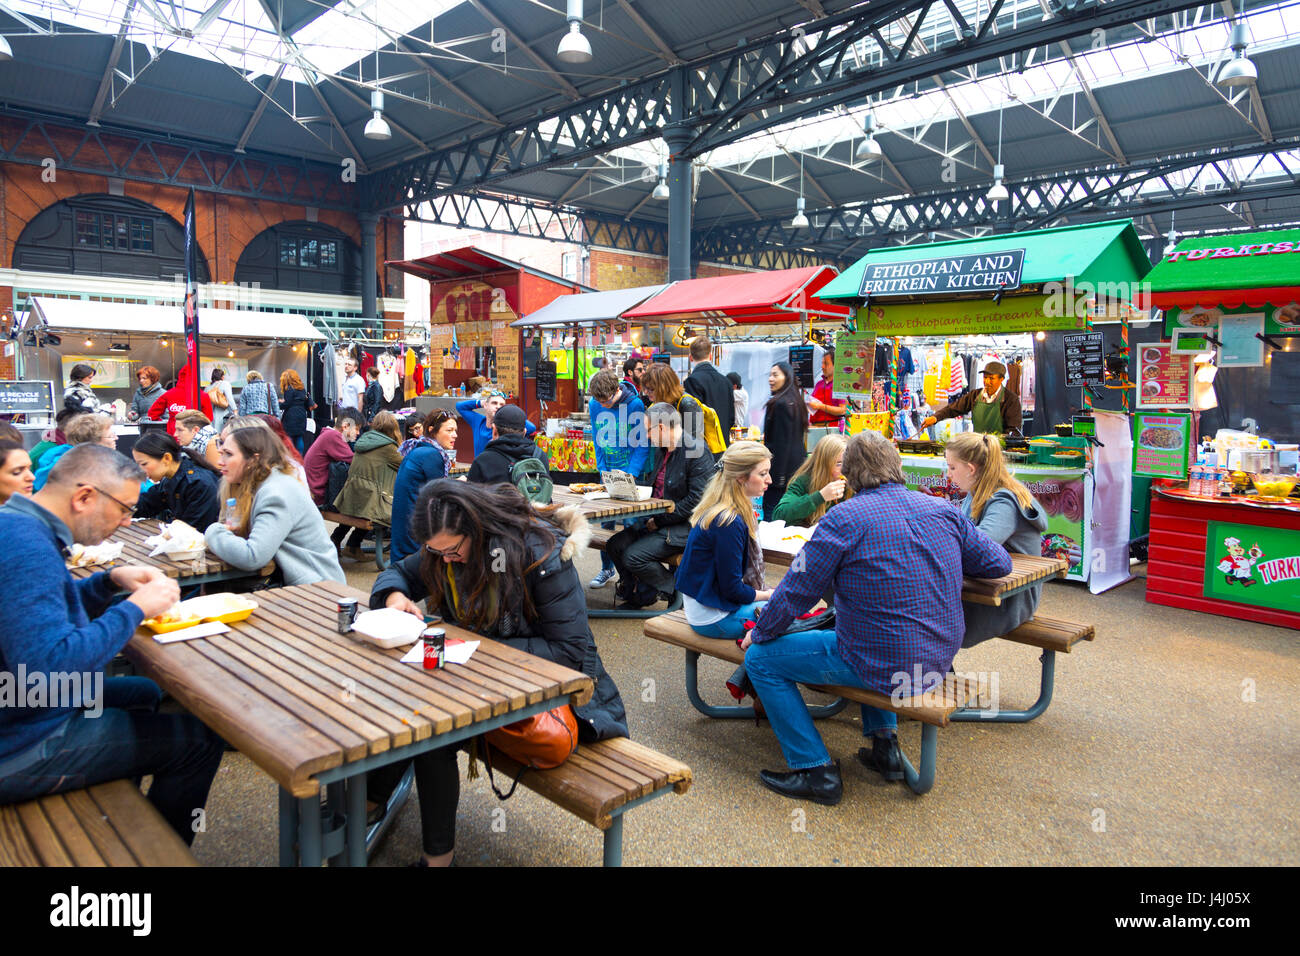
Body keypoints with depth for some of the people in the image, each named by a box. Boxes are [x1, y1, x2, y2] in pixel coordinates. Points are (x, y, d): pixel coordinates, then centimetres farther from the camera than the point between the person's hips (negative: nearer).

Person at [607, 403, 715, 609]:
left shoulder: (697, 452, -17)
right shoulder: (661, 449, 12)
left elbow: (695, 500, -21)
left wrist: (659, 521, -17)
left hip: (685, 526, -9)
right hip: (658, 519, 9)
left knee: (633, 556, -19)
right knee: (615, 545, -5)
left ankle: (676, 592, 2)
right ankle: (639, 594, 11)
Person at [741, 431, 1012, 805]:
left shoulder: (843, 518, -14)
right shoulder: (944, 510, 2)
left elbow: (795, 594, -11)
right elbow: (998, 563, 12)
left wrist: (758, 634, 5)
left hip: (886, 666, -7)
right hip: (939, 659, 7)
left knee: (761, 658, 4)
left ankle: (816, 771, 7)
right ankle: (885, 744, 31)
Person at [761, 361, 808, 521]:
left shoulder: (780, 404, -17)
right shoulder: (795, 401, 13)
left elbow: (781, 443, -19)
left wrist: (776, 476, -17)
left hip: (782, 467, -10)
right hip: (797, 465, 10)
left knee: (770, 511, -4)